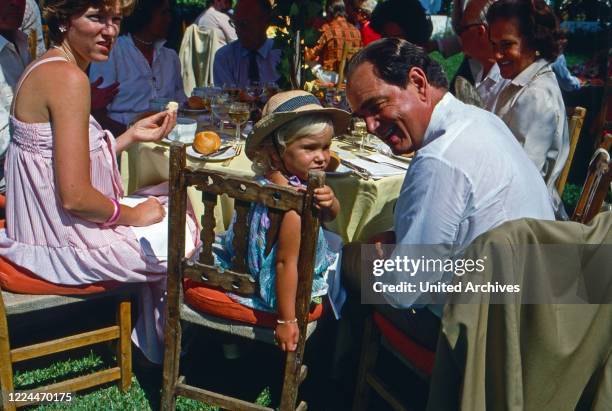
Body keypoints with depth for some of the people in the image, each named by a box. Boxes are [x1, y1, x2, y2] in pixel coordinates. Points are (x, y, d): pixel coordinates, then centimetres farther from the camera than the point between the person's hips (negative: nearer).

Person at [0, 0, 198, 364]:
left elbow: (79, 161, 10)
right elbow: (74, 196, -27)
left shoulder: (46, 68, 7)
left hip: (45, 226, 10)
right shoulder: (69, 78, -24)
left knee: (170, 198, 22)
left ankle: (155, 335, 33)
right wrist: (134, 215, -11)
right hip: (65, 245, -10)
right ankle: (168, 346, 32)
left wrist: (133, 135, 6)